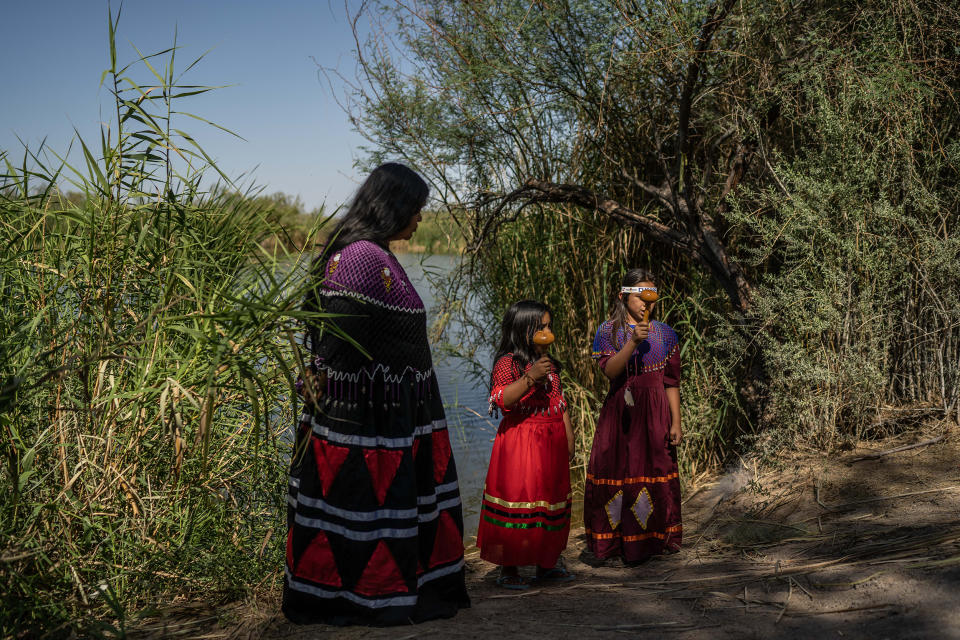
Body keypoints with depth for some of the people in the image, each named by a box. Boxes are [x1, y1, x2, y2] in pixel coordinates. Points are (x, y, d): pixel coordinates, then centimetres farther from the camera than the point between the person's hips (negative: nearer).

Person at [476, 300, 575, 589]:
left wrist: (568, 434, 16)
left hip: (552, 444, 8)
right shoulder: (508, 363, -11)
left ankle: (546, 564, 24)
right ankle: (508, 568, 7)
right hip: (519, 444, -8)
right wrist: (529, 378, -33)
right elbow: (500, 400, -24)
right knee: (516, 503, -4)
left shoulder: (549, 364, 15)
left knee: (551, 504, 12)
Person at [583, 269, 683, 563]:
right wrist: (633, 342, -24)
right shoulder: (608, 331, 2)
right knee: (613, 471, -1)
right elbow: (609, 370, -13)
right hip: (619, 413, -1)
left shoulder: (665, 334, 7)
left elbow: (671, 383, 7)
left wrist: (676, 423, 2)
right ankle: (610, 542, 12)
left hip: (654, 413, 1)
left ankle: (651, 540, 16)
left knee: (655, 473, 2)